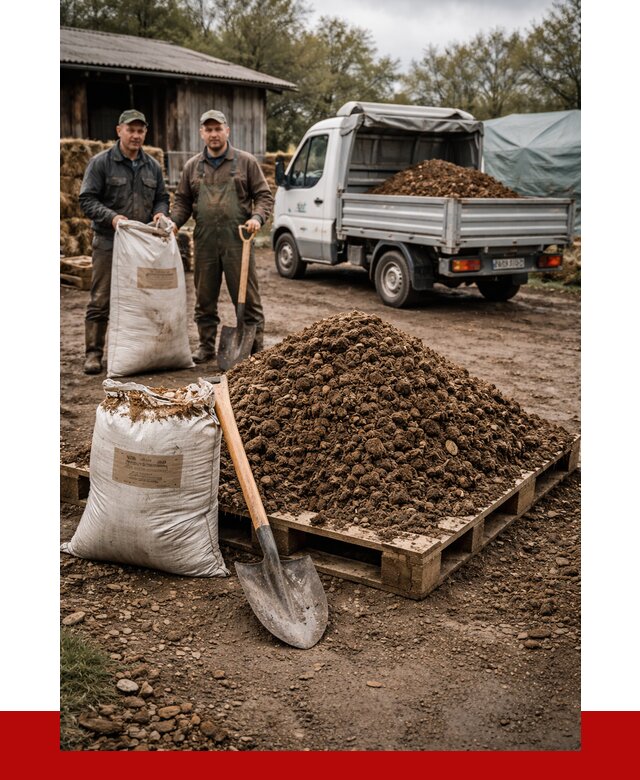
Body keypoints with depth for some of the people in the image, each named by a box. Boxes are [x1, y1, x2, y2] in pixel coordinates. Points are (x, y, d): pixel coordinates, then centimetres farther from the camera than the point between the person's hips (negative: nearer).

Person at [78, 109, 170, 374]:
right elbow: (86, 199, -6)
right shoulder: (101, 163, -3)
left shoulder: (152, 166, 13)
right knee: (101, 301, -4)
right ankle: (93, 353, 2)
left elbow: (162, 198, 19)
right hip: (108, 243, -4)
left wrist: (160, 212, -3)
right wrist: (111, 216, -20)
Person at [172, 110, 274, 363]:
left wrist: (257, 217, -15)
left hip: (238, 241, -3)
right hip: (204, 243, 3)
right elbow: (182, 201, 15)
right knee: (205, 300, 10)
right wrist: (173, 222, -3)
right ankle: (206, 346, 22)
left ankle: (255, 349, 8)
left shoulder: (246, 162, 4)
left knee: (247, 298, 0)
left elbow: (264, 195, 4)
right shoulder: (192, 166, 12)